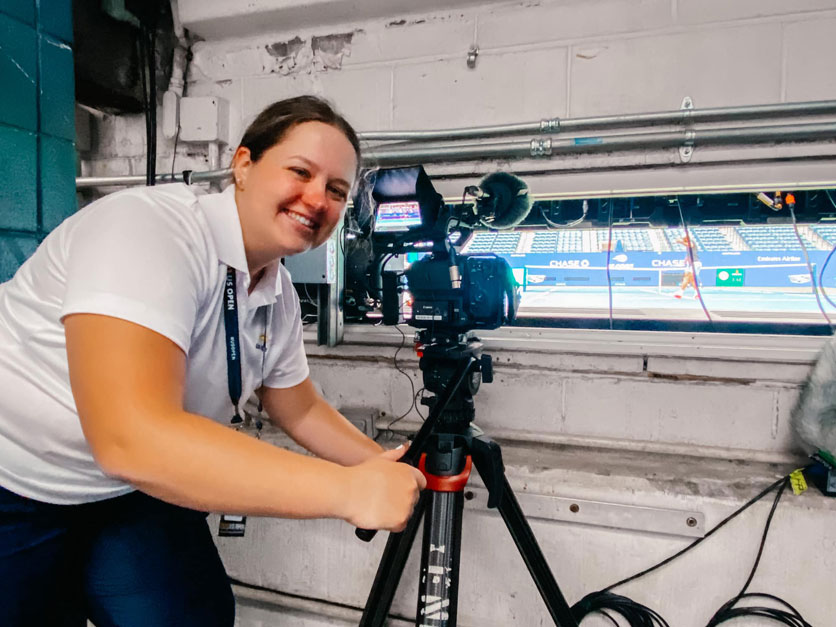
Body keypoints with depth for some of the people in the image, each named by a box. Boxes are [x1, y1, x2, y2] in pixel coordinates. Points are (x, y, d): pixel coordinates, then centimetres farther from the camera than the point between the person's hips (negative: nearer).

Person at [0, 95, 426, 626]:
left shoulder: (280, 295, -6)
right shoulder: (151, 227, -30)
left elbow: (300, 410, 8)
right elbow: (130, 438, -41)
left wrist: (389, 470, -3)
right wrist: (349, 490, -39)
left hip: (133, 486, 6)